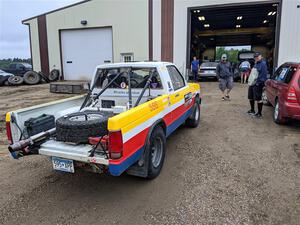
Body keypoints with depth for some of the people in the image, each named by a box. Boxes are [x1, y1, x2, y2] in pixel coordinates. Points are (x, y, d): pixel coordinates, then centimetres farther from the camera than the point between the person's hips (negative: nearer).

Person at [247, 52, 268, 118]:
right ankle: (252, 110, 34)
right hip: (252, 83, 10)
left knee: (258, 99, -5)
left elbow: (264, 75, -18)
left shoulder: (263, 64, -10)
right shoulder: (255, 64, 20)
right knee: (250, 97, 18)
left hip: (257, 85, -10)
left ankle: (259, 113, 4)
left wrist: (259, 83, -23)